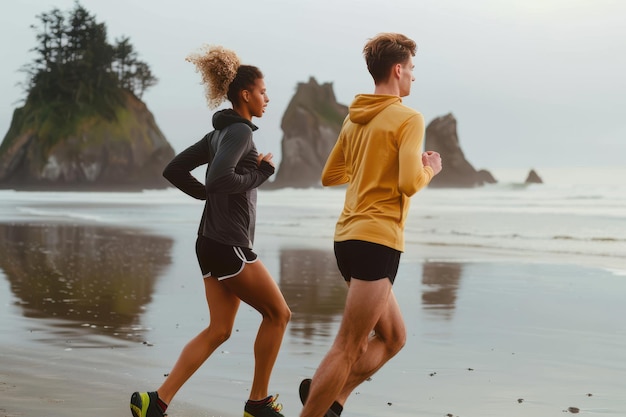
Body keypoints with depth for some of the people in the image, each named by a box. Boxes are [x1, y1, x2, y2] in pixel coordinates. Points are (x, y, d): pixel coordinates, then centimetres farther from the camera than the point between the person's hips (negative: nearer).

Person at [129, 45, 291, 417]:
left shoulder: (219, 134, 15)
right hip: (229, 245, -9)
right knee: (278, 314, 6)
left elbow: (174, 171, 16)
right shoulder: (239, 131, -13)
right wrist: (259, 174, -14)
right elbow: (220, 178, -29)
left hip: (214, 244, 9)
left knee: (219, 330, 9)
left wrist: (208, 194, 13)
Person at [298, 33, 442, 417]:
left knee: (393, 337, 19)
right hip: (378, 241, -9)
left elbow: (329, 176, 21)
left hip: (348, 237, 9)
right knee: (348, 349, -5)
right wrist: (429, 169, 1)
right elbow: (410, 183, -19)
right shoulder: (408, 119, -9)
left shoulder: (354, 120, 13)